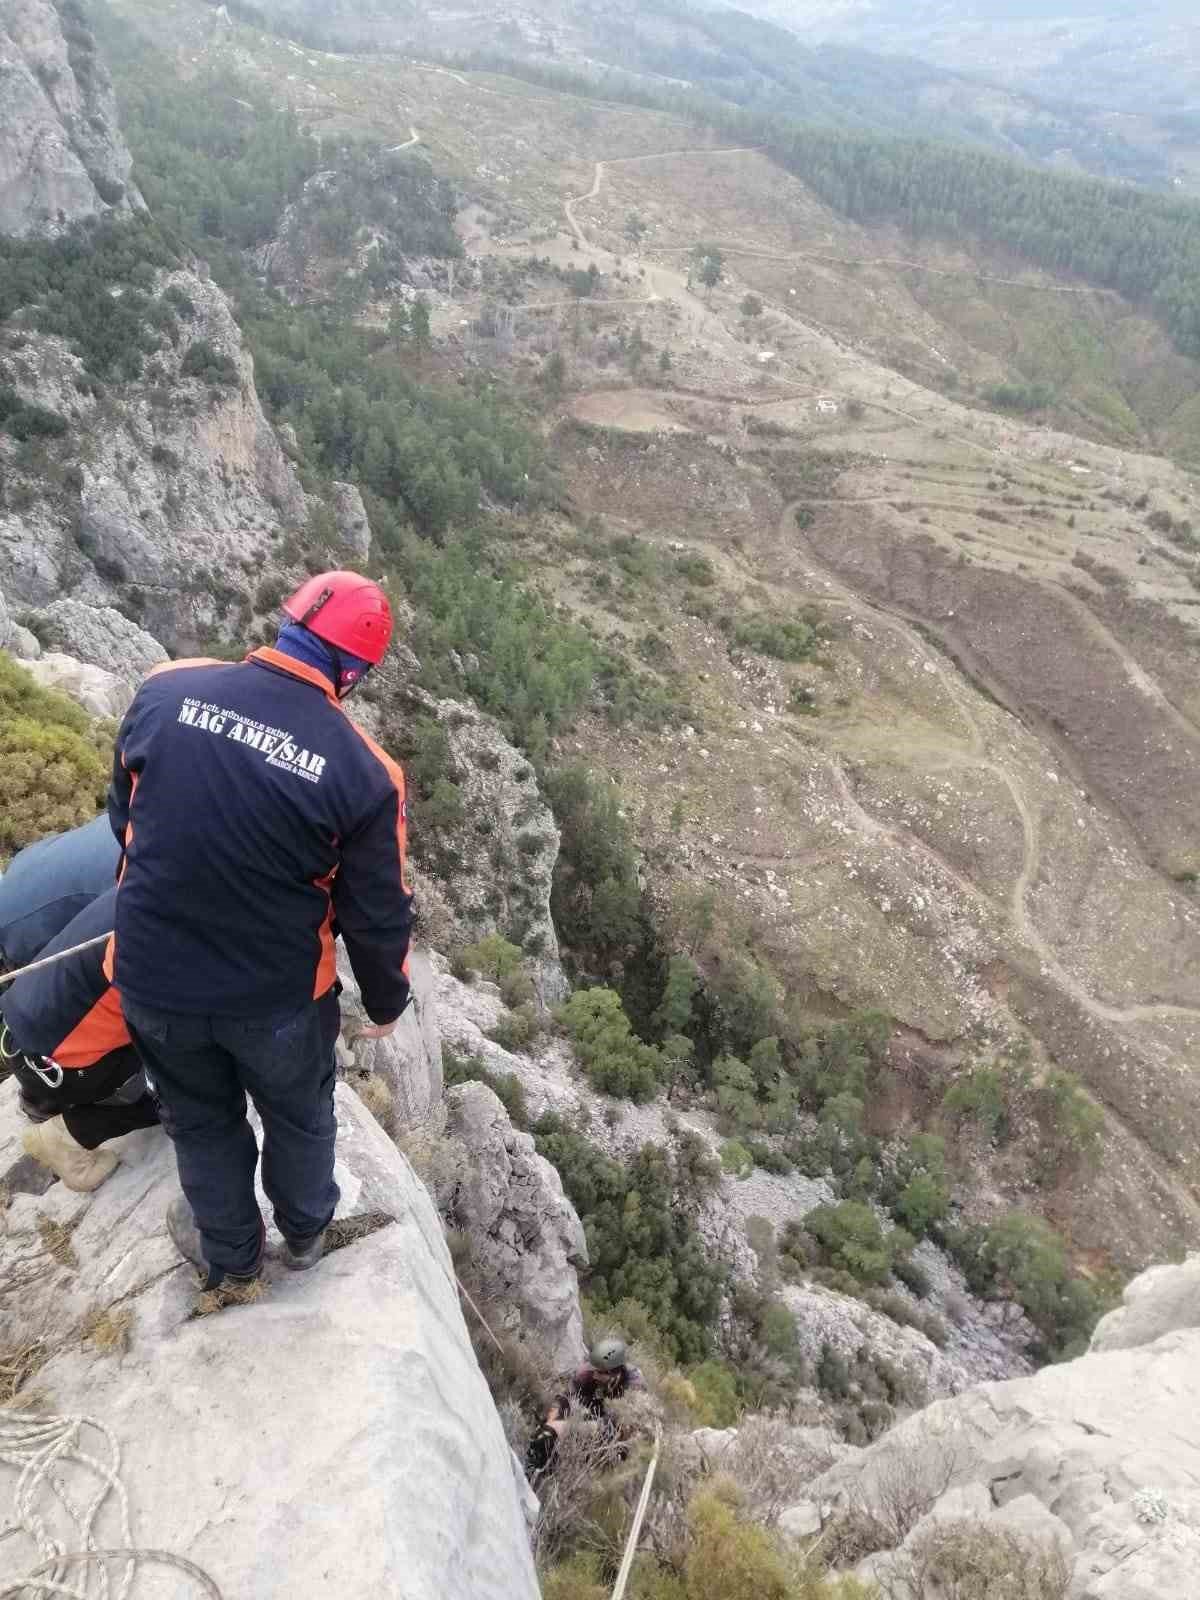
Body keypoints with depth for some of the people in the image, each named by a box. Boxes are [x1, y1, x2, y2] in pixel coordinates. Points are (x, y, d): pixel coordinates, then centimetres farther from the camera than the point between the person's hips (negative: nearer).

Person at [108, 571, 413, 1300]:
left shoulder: (166, 689, -13)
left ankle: (230, 1259, 51)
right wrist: (387, 1000, 9)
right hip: (279, 994, -2)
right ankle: (306, 1231, 55)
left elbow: (124, 817, 3)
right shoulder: (364, 772, -22)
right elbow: (379, 913, -11)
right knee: (300, 1115, 28)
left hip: (155, 979, 3)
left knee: (202, 1121, 27)